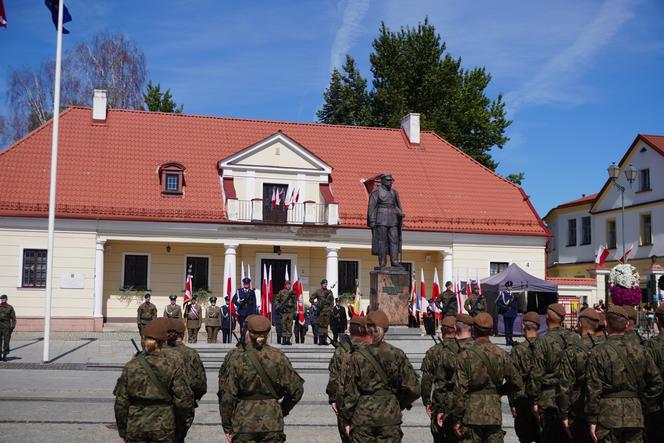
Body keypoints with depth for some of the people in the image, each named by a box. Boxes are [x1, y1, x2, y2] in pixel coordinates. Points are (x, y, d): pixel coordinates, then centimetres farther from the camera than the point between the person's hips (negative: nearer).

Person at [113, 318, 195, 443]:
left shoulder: (131, 366, -3)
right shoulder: (173, 364, -9)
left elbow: (121, 401, 0)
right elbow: (183, 397, -9)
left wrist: (122, 431, 10)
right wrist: (188, 418, 9)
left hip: (135, 427, 2)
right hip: (163, 428, -1)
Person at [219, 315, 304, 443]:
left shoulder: (237, 359, -7)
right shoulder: (278, 358, -3)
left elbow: (227, 396, -5)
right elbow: (296, 390, 1)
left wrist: (227, 427, 4)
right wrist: (283, 411, 16)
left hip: (244, 424, -1)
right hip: (272, 423, 1)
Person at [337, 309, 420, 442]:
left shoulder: (357, 356, -7)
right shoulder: (397, 355, -4)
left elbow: (347, 391, -4)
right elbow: (413, 388, -1)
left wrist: (347, 419, 6)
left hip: (362, 416, -1)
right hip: (390, 416, 1)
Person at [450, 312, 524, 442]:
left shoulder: (465, 356, -8)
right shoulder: (501, 355, 1)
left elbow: (459, 390, -8)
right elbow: (517, 383, 8)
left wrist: (457, 419, -2)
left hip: (472, 415, -2)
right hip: (494, 414, 2)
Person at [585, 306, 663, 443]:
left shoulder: (598, 352, -9)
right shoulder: (640, 351, 3)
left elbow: (593, 390, -10)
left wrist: (592, 421, -5)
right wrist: (644, 407, 15)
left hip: (608, 417, -3)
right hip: (634, 416, 4)